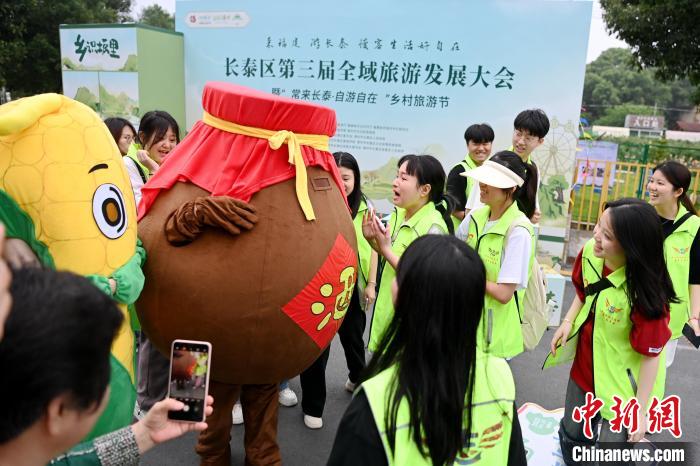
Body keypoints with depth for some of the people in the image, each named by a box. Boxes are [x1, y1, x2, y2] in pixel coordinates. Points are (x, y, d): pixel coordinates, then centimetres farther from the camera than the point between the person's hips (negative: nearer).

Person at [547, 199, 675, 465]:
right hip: (585, 366, 6)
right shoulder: (589, 252, -16)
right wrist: (568, 321, -7)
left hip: (622, 383, -6)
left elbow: (650, 355, -23)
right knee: (571, 435, 25)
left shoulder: (646, 291, -33)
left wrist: (640, 410, -16)